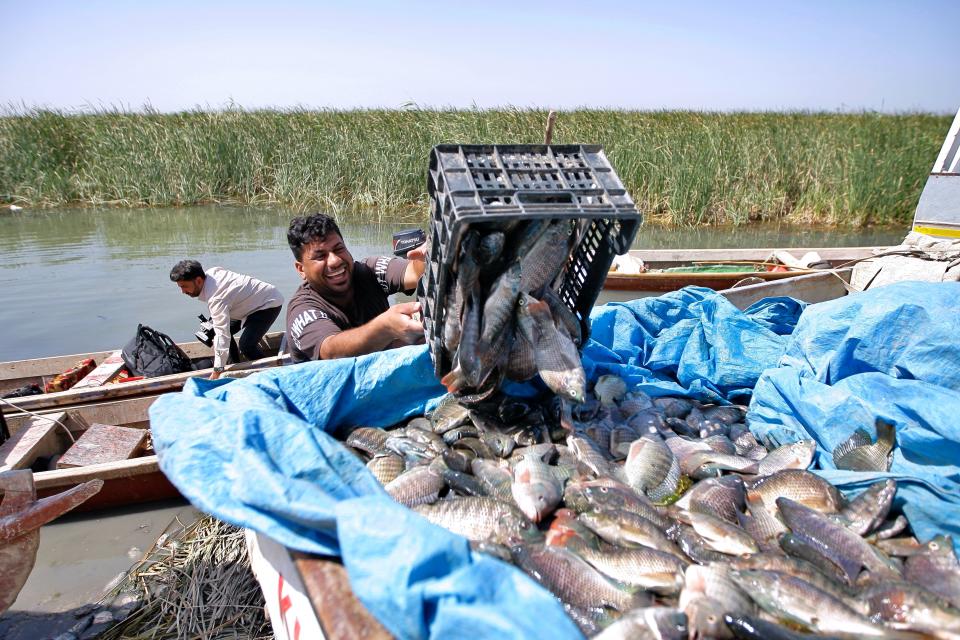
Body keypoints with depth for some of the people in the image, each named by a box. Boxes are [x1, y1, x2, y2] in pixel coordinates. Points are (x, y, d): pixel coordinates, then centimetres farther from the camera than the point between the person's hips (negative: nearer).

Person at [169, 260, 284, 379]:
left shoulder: (215, 298, -35)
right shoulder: (210, 272, -9)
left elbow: (222, 334, -40)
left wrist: (217, 371, -39)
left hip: (270, 304, -11)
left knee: (246, 345, -23)